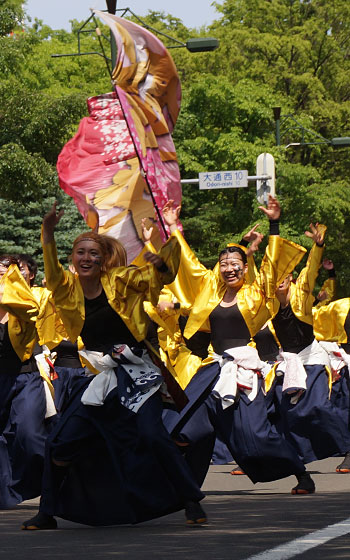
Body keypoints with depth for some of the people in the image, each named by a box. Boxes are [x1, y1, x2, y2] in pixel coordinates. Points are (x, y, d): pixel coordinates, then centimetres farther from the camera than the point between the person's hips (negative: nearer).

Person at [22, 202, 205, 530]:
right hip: (98, 379, 3)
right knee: (60, 443, 1)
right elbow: (52, 272, -17)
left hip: (134, 374, -3)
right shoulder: (69, 288, 3)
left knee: (152, 436, -17)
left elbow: (160, 270, -6)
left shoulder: (120, 281, -1)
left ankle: (191, 502, -4)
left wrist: (163, 258, -28)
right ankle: (47, 512, 18)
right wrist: (48, 232, -31)